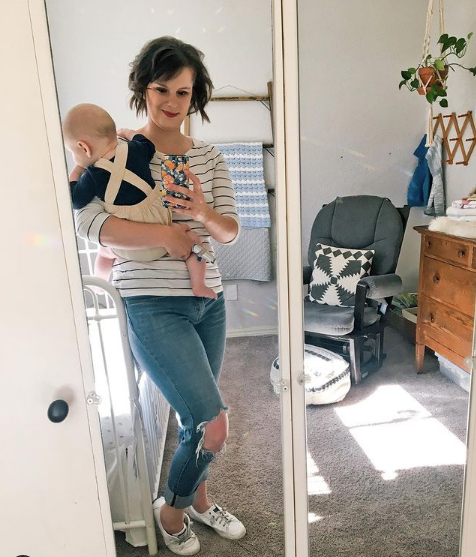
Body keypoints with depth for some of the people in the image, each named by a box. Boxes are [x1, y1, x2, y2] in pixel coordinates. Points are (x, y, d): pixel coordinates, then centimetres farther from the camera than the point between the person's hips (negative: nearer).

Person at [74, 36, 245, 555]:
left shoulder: (209, 157, 9)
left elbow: (230, 230, 5)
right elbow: (88, 220, -15)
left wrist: (203, 214, -16)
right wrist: (166, 234, -19)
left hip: (208, 301, 5)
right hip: (154, 306, -5)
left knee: (195, 415, 18)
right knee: (214, 424, -7)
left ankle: (198, 498, 47)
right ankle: (171, 509, 26)